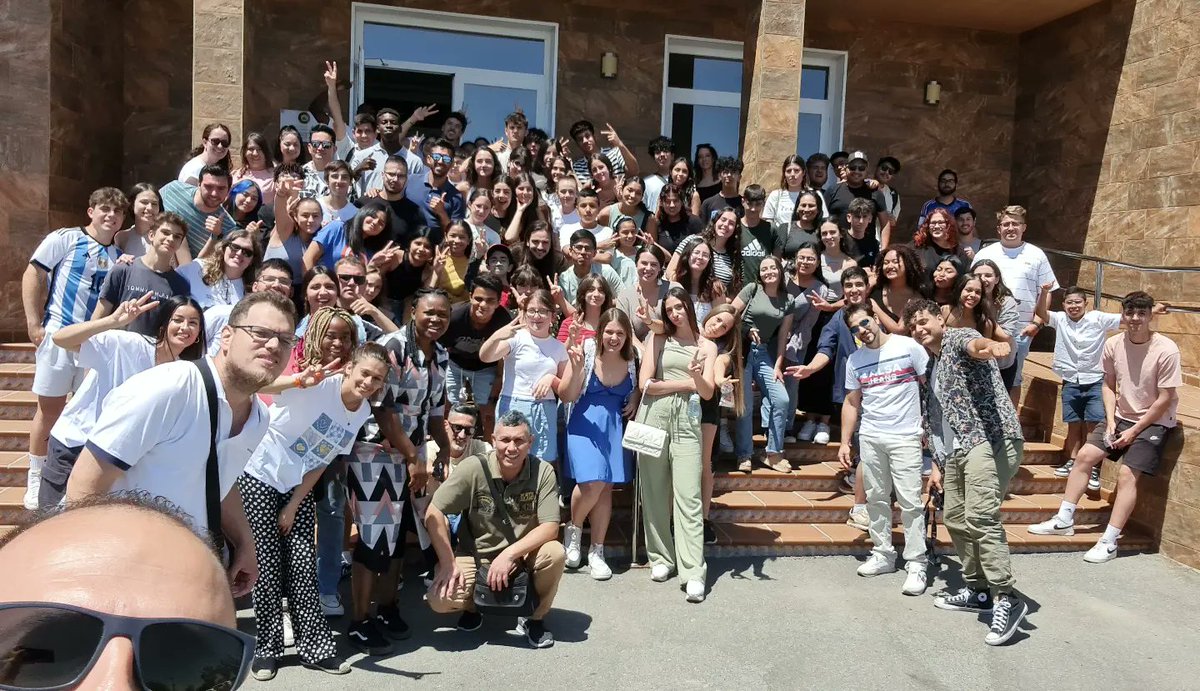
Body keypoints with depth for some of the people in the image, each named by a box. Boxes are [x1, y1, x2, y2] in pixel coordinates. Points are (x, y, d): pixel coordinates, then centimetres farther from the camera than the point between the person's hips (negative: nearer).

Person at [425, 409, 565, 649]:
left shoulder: (543, 472, -15)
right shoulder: (473, 468, -18)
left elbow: (550, 527, -18)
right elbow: (433, 514, -15)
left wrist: (510, 554, -30)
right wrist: (449, 564, -18)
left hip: (523, 555, 0)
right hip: (476, 556, 0)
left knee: (555, 553, -30)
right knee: (440, 600, -24)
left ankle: (536, 618, -1)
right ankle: (473, 607, 15)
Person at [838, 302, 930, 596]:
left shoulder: (908, 347, -4)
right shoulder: (855, 360, 9)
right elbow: (851, 402, 14)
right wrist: (845, 442, 9)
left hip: (905, 437, -4)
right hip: (869, 438, 4)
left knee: (910, 501, -6)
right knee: (876, 499, 9)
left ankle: (916, 564, 1)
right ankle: (883, 554, 22)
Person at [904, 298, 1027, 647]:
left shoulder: (958, 339, 0)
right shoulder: (929, 369, 24)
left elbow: (974, 344, -28)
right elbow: (934, 423, 26)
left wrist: (987, 345, -52)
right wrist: (937, 464, 19)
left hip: (991, 438, -10)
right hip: (956, 450, 10)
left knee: (979, 517, -22)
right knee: (955, 518, 13)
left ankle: (1007, 599, -19)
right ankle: (979, 590, 26)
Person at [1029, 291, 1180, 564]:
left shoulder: (1166, 350, -21)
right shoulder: (1113, 345, -6)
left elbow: (1165, 399, -17)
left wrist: (1134, 431, -14)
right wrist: (1110, 422, -5)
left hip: (1154, 422, -6)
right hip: (1122, 417, 6)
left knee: (1127, 473, -17)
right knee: (1084, 456, 0)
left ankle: (1109, 542, -12)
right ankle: (1064, 520, 9)